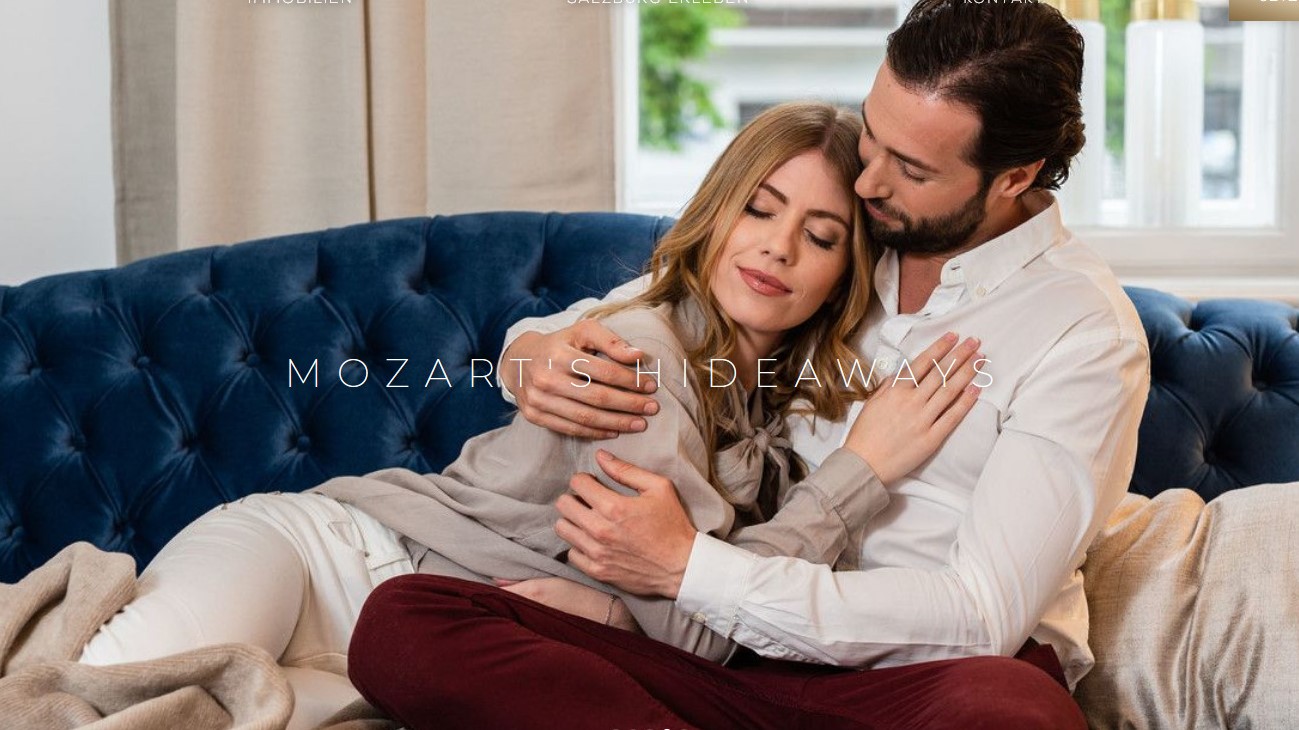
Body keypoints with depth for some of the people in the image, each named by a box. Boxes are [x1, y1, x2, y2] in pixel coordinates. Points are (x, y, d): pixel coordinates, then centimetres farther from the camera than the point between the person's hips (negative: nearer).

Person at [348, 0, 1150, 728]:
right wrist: (535, 358, -6)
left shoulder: (1086, 332, -4)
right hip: (750, 654, 5)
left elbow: (986, 613, -12)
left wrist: (689, 569, -15)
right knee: (400, 622, -18)